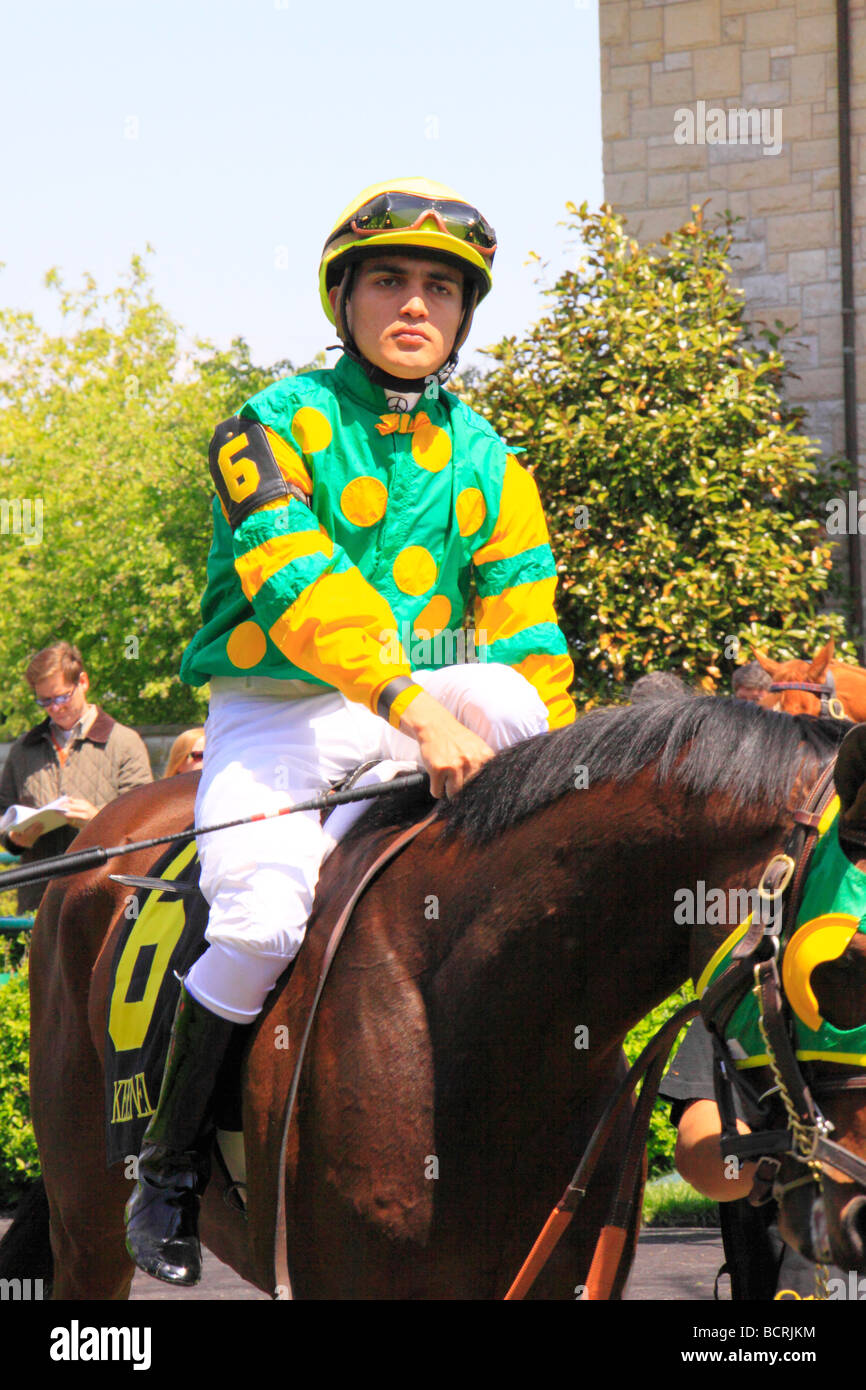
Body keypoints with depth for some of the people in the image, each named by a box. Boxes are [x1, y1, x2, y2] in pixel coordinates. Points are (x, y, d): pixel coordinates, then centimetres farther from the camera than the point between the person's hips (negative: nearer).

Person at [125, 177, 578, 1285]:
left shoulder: (486, 464, 11)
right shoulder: (276, 427, -5)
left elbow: (526, 641, 10)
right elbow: (298, 581, -21)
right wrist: (408, 700, -34)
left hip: (417, 706, 4)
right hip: (273, 711, -4)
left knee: (516, 699, -29)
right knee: (260, 921, -24)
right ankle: (169, 1161, -5)